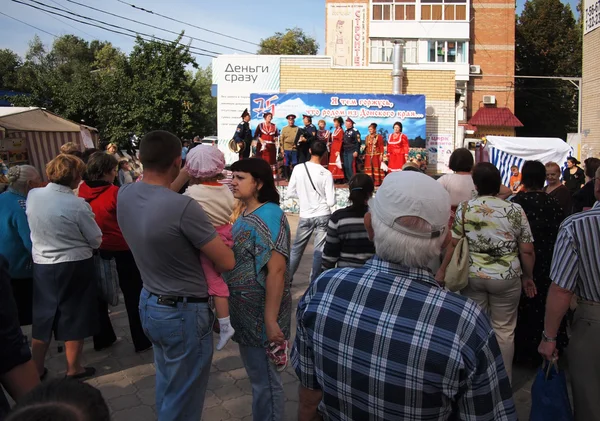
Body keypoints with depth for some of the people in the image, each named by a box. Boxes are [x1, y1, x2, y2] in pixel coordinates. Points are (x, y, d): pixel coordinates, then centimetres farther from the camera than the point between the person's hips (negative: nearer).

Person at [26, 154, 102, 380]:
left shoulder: (32, 196, -4)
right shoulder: (77, 204, -19)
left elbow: (34, 227, 13)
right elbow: (96, 240, -10)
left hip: (41, 265, 5)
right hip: (75, 266, -5)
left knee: (42, 317, 17)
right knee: (74, 318, 10)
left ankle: (36, 369, 29)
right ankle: (73, 369, 23)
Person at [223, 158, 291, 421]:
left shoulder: (269, 216, -18)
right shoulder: (245, 215, 9)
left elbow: (277, 270, -25)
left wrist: (271, 320, -27)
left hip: (261, 316, -9)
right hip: (245, 314, 9)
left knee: (265, 380, 7)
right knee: (257, 376, 22)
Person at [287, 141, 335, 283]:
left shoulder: (298, 169, -6)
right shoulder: (326, 174, -11)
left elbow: (290, 193, 0)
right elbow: (331, 202, -11)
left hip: (305, 216, 2)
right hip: (323, 216, -2)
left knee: (296, 248, 16)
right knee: (319, 251, 7)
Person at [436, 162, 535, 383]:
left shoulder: (464, 208, -5)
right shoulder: (515, 210, -5)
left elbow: (453, 243, -4)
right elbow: (527, 251, -3)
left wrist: (442, 270, 6)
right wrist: (528, 277, 11)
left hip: (472, 276, 1)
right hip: (506, 278, -1)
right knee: (504, 329, 12)